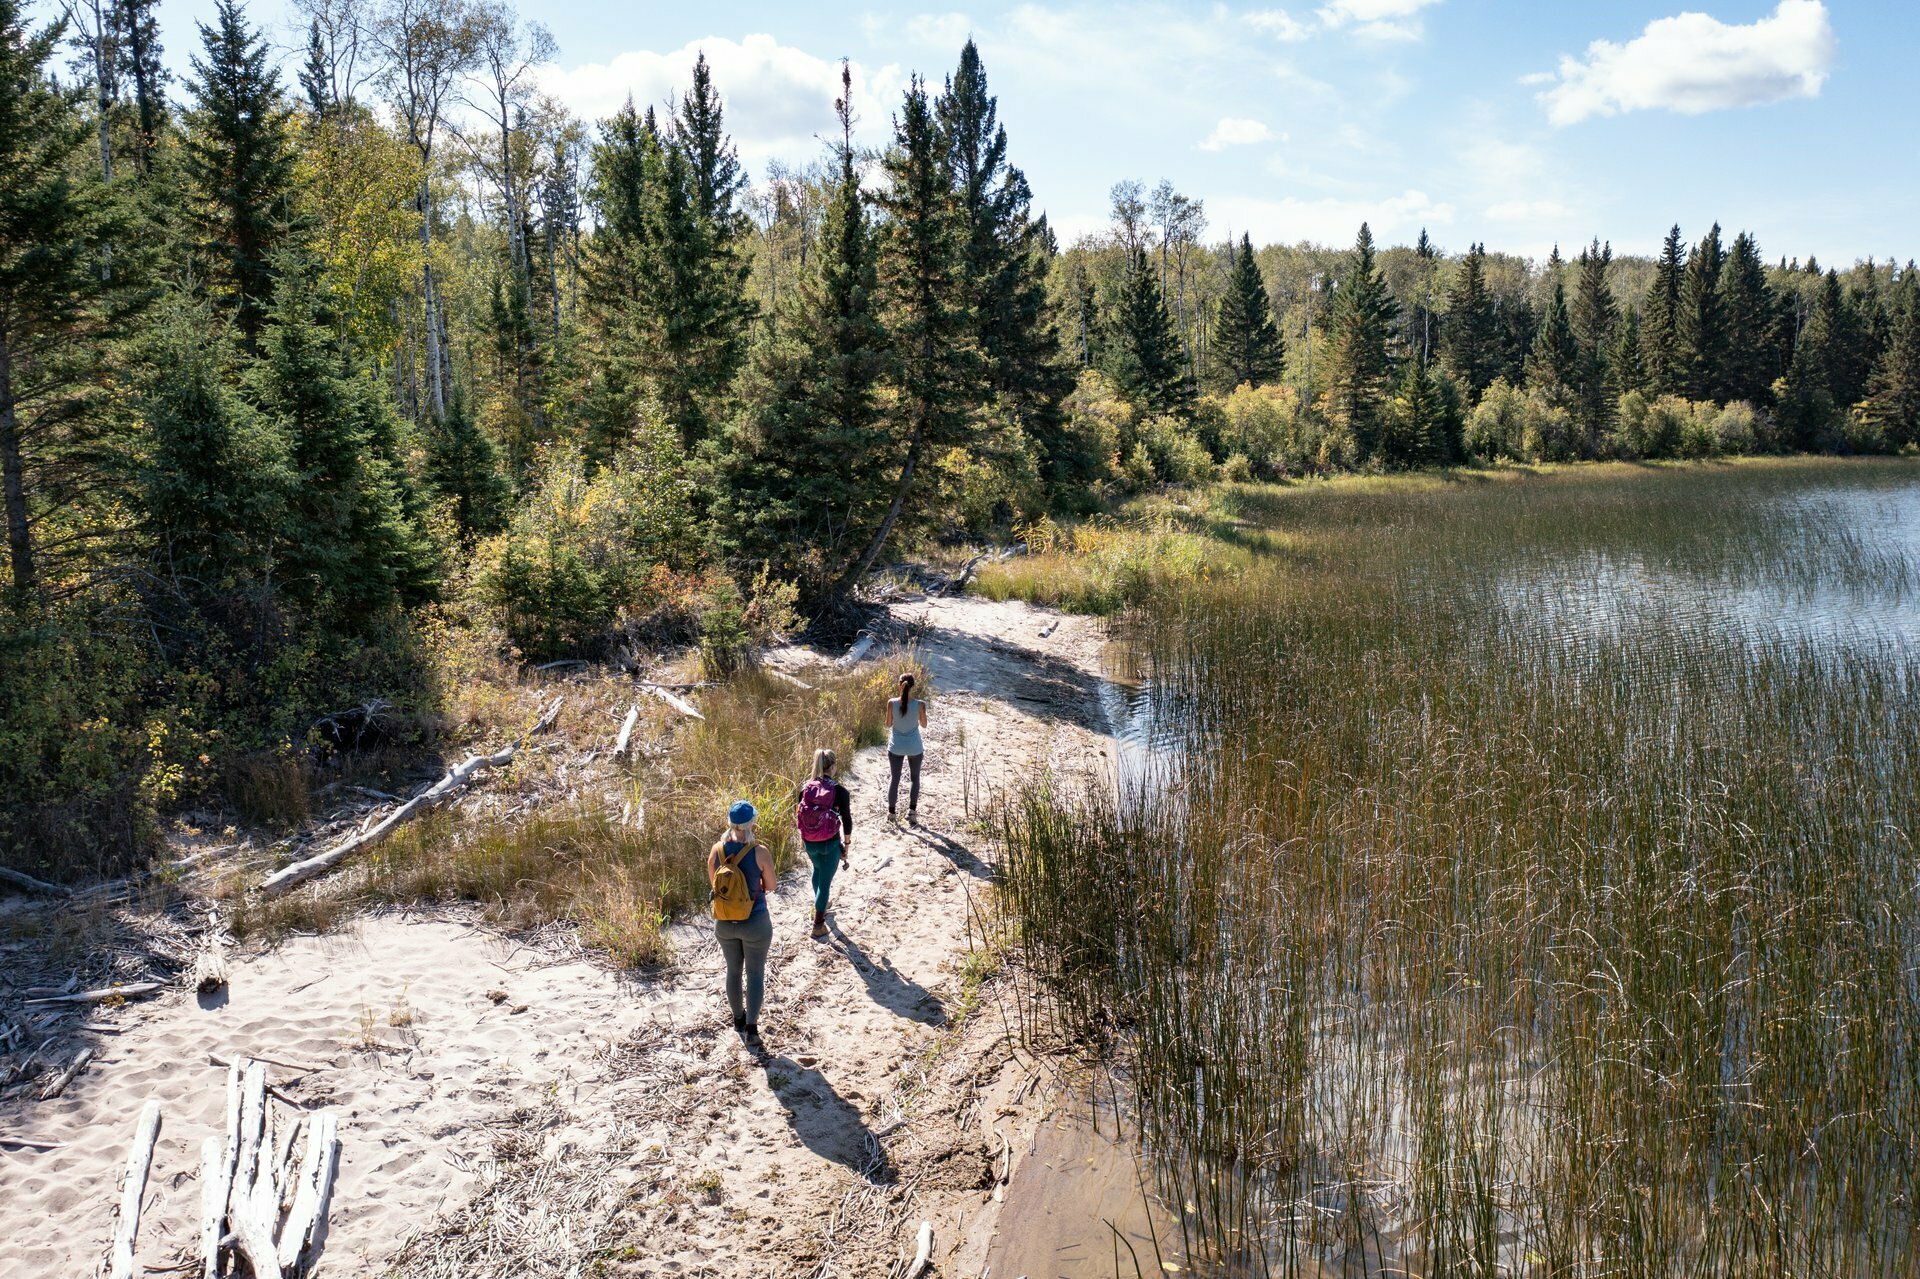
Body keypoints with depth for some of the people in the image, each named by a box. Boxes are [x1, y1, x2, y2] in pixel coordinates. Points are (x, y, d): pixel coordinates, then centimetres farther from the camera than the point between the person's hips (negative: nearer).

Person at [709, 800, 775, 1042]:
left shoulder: (717, 851, -9)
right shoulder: (760, 852, -20)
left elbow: (713, 882, 6)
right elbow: (770, 886, -6)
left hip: (725, 922, 4)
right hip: (755, 922, -4)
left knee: (733, 970, 23)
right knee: (755, 974, 12)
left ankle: (739, 1019, 38)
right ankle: (751, 1027, 11)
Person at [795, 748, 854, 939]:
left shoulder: (806, 789, -7)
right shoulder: (840, 791, -17)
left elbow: (799, 816, 2)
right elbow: (847, 821, -11)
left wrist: (805, 841, 16)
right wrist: (846, 845, 3)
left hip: (810, 843, 4)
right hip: (830, 844, -4)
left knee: (818, 871, 32)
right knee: (825, 881, 8)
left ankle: (820, 905, 50)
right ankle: (818, 924, 13)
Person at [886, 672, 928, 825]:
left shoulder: (892, 703, -13)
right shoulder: (919, 704, -15)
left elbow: (888, 724, -1)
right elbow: (924, 725, -1)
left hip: (896, 747, 1)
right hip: (914, 747, -1)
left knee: (895, 778, 15)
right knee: (915, 778, 18)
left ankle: (892, 812, 21)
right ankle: (912, 810, 9)